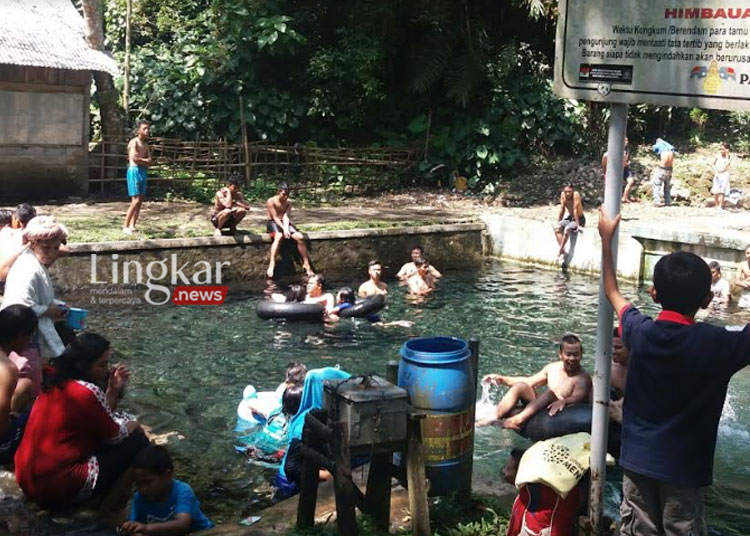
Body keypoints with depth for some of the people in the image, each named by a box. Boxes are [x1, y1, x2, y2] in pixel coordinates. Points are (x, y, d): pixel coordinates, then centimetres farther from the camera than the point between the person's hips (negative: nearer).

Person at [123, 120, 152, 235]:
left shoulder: (146, 145, 17)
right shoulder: (134, 142, -9)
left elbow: (150, 161, 10)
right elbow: (134, 158, -21)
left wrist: (141, 160, -9)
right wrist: (145, 160, -6)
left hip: (143, 172, 8)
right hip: (134, 171, -8)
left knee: (140, 201, 6)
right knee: (135, 201, -12)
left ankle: (132, 226, 11)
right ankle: (125, 226, -6)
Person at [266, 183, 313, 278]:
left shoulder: (288, 203, 3)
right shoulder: (271, 201, -11)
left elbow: (286, 217, -9)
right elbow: (275, 217, -15)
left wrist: (286, 229, -28)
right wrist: (284, 229, -27)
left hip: (285, 223, 5)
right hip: (273, 223, -5)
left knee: (300, 237, -18)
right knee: (279, 236, -39)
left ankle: (306, 264, -6)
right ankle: (272, 264, -45)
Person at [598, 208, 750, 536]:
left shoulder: (640, 332, -6)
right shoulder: (718, 344, -19)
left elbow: (612, 292, 11)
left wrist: (607, 238, 21)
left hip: (638, 459, 4)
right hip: (684, 468, -3)